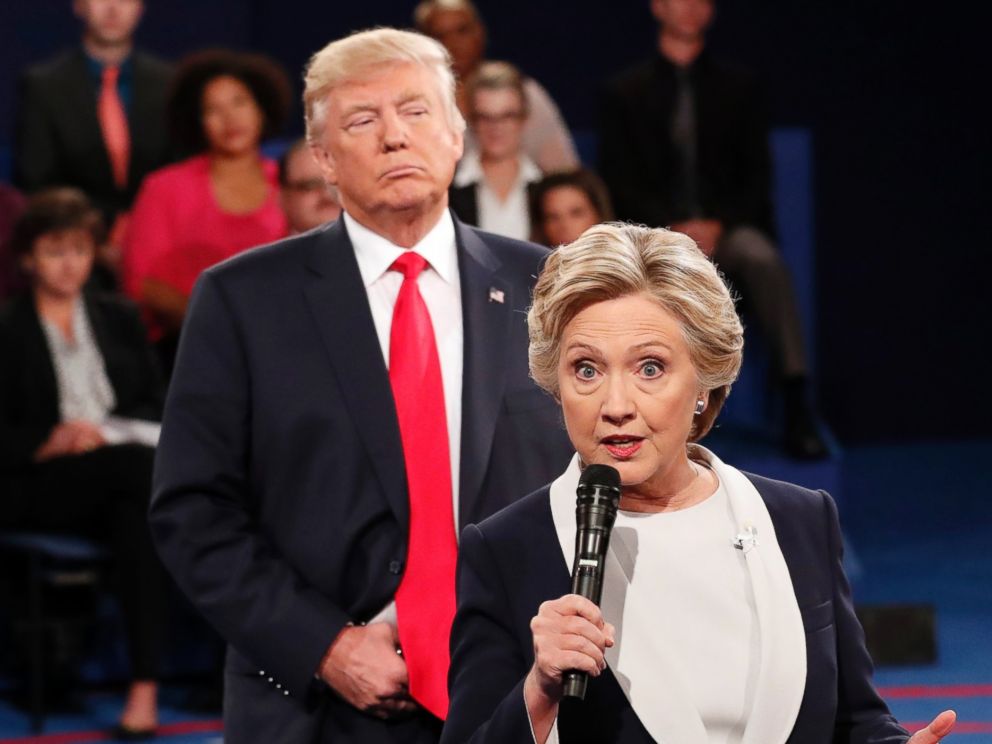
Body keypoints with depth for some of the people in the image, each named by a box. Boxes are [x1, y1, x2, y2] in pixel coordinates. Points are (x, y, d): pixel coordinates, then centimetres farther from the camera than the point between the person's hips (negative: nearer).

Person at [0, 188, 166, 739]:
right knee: (144, 469, -35)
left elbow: (156, 405, 16)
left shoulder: (119, 319, 24)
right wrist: (57, 440, -16)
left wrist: (104, 433, -5)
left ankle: (147, 684, -42)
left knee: (138, 512, -36)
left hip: (127, 471, 3)